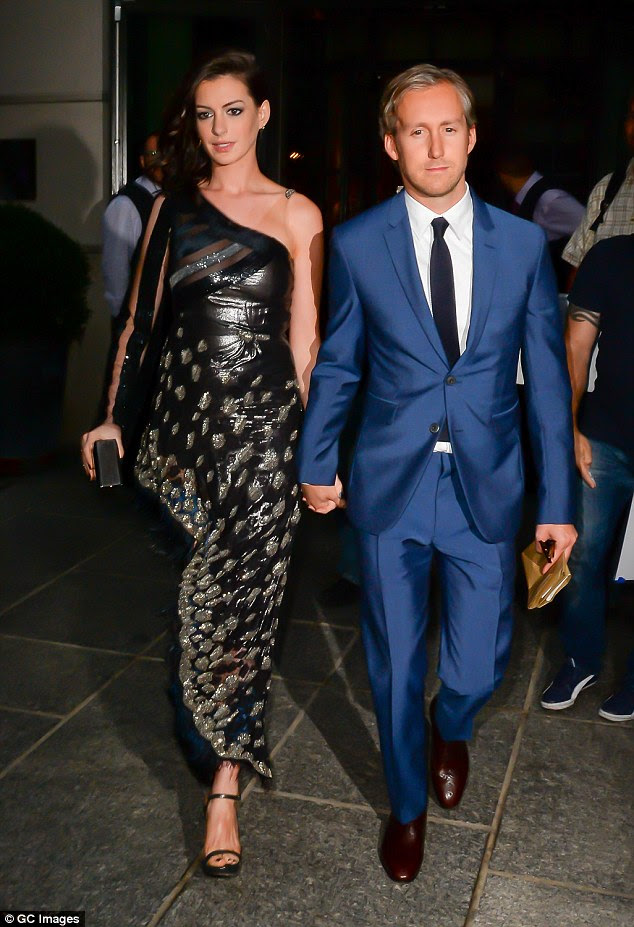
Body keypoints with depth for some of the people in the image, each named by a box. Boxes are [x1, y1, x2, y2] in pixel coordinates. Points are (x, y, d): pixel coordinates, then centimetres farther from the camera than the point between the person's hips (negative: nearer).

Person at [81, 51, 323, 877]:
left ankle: (225, 782, 6)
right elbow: (141, 320, 12)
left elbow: (305, 338, 3)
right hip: (184, 413, 3)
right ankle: (230, 743, 29)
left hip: (263, 419, -3)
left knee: (240, 592, -3)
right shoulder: (173, 207, 11)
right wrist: (114, 416, 8)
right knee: (199, 586, 7)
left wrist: (308, 435, 3)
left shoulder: (297, 214, 2)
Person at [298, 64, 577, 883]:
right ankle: (407, 807, 37)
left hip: (486, 486, 1)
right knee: (395, 662, 10)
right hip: (390, 483, 0)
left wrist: (558, 500, 1)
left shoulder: (523, 244, 0)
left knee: (480, 662, 7)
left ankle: (450, 730, 46)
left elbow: (547, 378, 2)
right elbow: (336, 364, 7)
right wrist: (315, 461, 11)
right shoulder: (356, 244, -3)